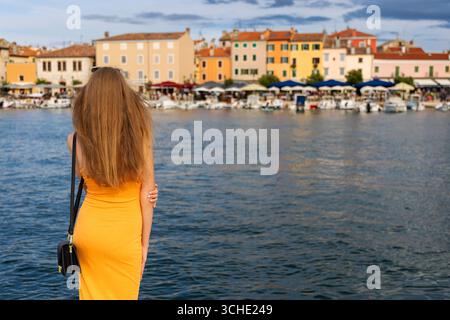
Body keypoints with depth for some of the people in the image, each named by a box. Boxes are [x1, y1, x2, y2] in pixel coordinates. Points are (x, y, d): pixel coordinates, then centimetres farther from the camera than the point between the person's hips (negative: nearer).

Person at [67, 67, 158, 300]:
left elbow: (89, 184, 4)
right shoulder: (139, 135, -13)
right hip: (124, 236, -2)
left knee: (92, 294, 17)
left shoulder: (76, 140, -7)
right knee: (123, 295, 14)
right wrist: (144, 243, 2)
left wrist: (146, 193, 3)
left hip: (88, 230, 2)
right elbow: (146, 194, -8)